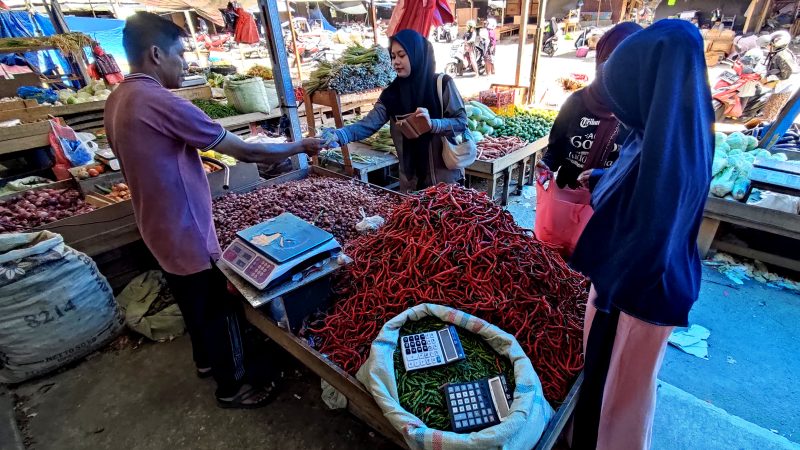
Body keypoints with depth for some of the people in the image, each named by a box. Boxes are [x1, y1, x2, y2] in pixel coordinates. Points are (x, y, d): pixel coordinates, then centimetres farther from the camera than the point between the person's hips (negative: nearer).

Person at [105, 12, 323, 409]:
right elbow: (244, 150, -23)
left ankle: (206, 360, 47)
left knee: (193, 302, 25)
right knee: (218, 309, 7)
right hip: (188, 232, -10)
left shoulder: (118, 100, 6)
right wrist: (298, 147, -11)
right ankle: (231, 387, 26)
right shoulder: (160, 102, -25)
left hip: (161, 230, 10)